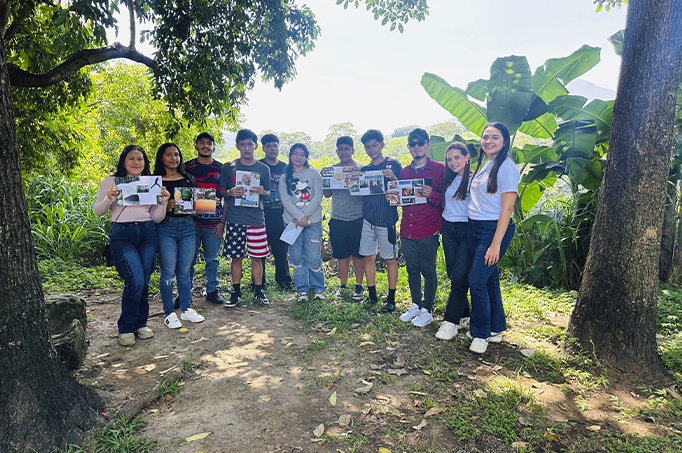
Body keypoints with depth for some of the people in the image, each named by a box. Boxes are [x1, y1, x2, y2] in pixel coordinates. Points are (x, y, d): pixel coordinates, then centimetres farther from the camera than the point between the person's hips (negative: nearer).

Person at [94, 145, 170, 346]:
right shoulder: (112, 182, 6)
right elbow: (97, 211, 7)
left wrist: (163, 202, -2)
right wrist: (109, 198, -11)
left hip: (147, 234, 4)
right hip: (122, 235, -3)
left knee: (144, 282, 3)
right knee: (135, 281, -14)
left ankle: (140, 324, 20)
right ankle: (126, 328, 4)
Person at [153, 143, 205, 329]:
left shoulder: (188, 178, 14)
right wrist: (165, 207, -19)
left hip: (188, 226, 3)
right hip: (166, 228, -3)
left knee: (184, 271, 10)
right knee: (168, 272, -1)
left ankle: (186, 309, 22)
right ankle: (168, 313, 13)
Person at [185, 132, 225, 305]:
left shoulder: (221, 169, 8)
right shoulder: (187, 167, 6)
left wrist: (223, 221, 0)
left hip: (214, 223, 1)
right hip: (192, 221, 0)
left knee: (212, 259, 9)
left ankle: (212, 291, 21)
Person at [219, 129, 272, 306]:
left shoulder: (263, 169, 7)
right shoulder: (229, 167, 6)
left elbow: (268, 193, 12)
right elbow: (221, 190, 11)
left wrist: (263, 192, -11)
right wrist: (230, 193, -11)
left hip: (256, 218, 0)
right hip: (235, 219, 0)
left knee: (256, 257, 5)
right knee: (236, 257, 4)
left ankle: (258, 291, 19)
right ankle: (236, 292, 18)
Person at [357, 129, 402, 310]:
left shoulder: (393, 165, 1)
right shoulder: (364, 169, 14)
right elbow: (360, 194, 14)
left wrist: (393, 178, -21)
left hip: (387, 219, -4)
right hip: (368, 219, 5)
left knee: (390, 259, 2)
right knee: (368, 257, 8)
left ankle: (391, 298, 13)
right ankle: (372, 295, 22)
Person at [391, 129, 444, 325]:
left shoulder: (439, 169, -3)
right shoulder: (405, 172, 13)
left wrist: (432, 195, -23)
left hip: (428, 232, -5)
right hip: (407, 231, 5)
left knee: (428, 270, 4)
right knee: (412, 270, 14)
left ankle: (427, 310, 17)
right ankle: (416, 305, 30)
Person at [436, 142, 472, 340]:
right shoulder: (449, 180, 11)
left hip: (466, 230, -6)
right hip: (448, 229, 7)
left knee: (459, 277, -7)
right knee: (453, 275, 11)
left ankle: (450, 322, 0)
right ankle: (464, 315, 26)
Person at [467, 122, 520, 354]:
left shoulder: (507, 167, -11)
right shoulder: (483, 166, 14)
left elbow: (507, 208, -16)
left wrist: (496, 244, -19)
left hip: (494, 229, -8)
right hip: (474, 228, 8)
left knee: (477, 280, -10)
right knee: (490, 279, 13)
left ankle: (481, 334, 7)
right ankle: (496, 329, 25)